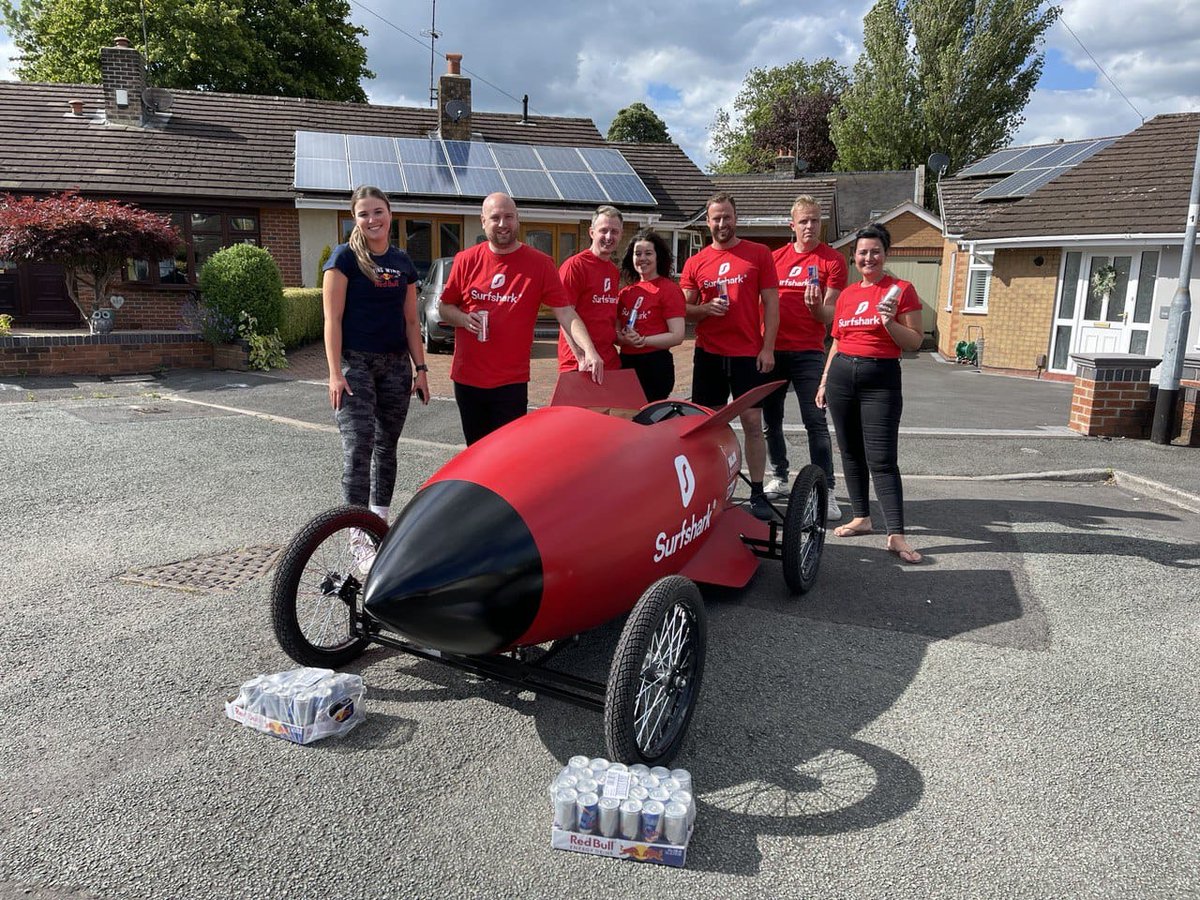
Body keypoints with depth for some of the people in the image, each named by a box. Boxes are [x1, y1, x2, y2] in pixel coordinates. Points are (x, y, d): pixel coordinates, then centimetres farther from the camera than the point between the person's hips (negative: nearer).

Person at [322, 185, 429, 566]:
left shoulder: (402, 262, 11)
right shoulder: (345, 257, -3)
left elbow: (410, 321, 13)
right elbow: (332, 319, -8)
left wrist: (420, 368, 7)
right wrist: (335, 373, -14)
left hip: (396, 364, 5)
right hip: (356, 363, -5)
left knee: (387, 445, 11)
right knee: (358, 446, -11)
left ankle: (381, 522, 23)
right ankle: (358, 538, -6)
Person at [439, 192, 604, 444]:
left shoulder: (540, 264, -5)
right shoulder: (466, 260, 2)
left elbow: (566, 313, -9)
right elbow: (444, 307, 11)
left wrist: (589, 350, -24)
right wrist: (463, 318, -11)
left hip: (511, 382, -3)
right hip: (467, 378, 3)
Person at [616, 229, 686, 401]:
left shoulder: (669, 289, -6)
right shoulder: (625, 292, 12)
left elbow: (677, 336, -12)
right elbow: (616, 331, 15)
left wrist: (642, 340, -19)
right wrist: (624, 338, -7)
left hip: (656, 365, -5)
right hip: (626, 363, 6)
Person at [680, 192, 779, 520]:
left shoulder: (759, 254, 4)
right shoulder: (695, 263, 8)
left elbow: (771, 303, 2)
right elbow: (684, 309, 9)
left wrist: (768, 348, -7)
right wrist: (705, 308, -13)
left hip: (749, 354, -2)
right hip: (708, 354, 2)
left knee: (753, 422, -1)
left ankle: (757, 494, 6)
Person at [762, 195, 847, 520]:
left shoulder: (832, 260, -1)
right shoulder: (775, 257, 9)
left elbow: (829, 315, -4)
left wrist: (816, 306, -26)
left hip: (808, 352, -4)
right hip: (771, 349, 4)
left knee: (816, 422, -6)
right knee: (770, 420, 11)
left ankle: (826, 490, -2)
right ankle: (779, 479, 26)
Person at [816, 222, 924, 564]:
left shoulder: (901, 290, -1)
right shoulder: (846, 295, 13)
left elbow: (915, 342, -2)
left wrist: (890, 323, -20)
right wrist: (824, 381, 17)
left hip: (881, 379, -5)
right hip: (842, 374, 5)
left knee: (881, 459, -10)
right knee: (851, 453, 10)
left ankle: (896, 534, -9)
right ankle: (861, 518, 22)